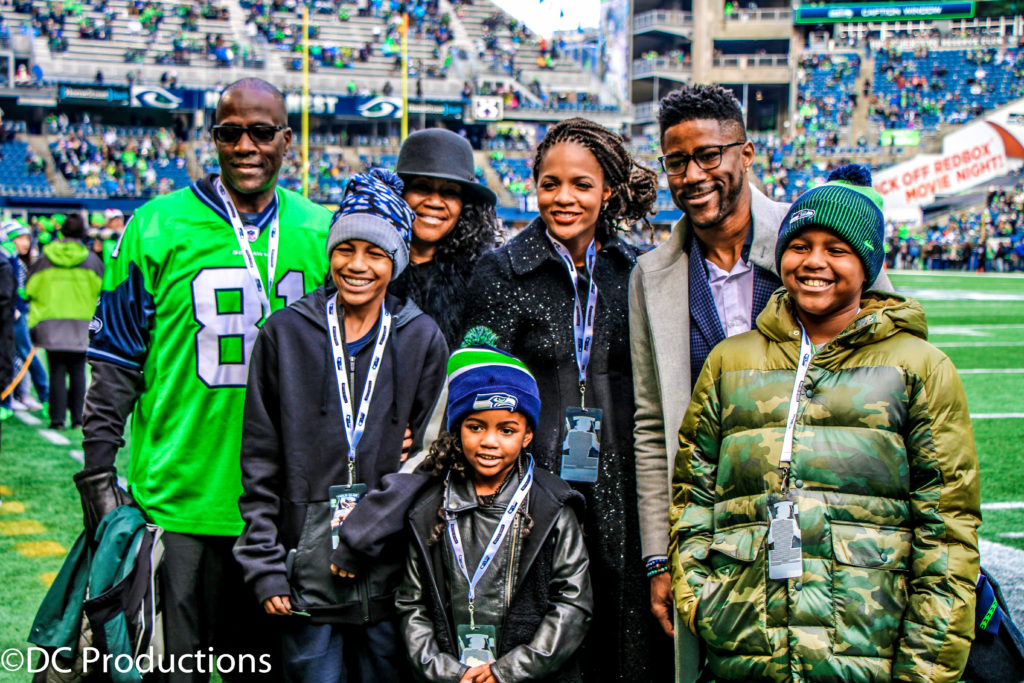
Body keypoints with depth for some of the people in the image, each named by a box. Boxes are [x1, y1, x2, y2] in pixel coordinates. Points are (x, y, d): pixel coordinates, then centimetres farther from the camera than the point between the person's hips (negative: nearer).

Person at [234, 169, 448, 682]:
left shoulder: (423, 339, 4)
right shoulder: (286, 333, 3)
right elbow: (259, 462, 3)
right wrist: (265, 567, -3)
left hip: (392, 578, 1)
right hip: (308, 572, 0)